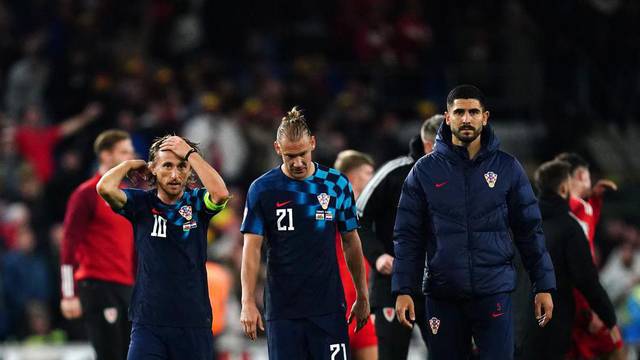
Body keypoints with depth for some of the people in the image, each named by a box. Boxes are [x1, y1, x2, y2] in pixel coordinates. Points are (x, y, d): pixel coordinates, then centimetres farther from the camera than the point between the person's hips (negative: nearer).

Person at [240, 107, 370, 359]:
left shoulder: (337, 184, 4)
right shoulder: (262, 189, -1)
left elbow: (351, 243, 13)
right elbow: (251, 249, -2)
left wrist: (362, 296, 13)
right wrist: (248, 303, -11)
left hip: (328, 308, 1)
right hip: (282, 310, -1)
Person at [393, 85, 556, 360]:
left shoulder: (507, 168, 4)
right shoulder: (425, 170, 4)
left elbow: (529, 231, 6)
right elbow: (408, 236, 3)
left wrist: (543, 286, 2)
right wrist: (403, 291, -5)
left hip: (494, 293, -1)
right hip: (442, 295, 1)